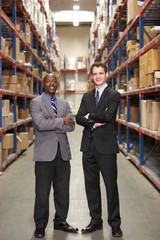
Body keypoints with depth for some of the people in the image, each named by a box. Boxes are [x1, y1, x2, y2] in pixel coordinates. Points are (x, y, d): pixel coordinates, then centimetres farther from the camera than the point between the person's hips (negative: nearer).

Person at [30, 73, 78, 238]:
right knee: (42, 192, 2)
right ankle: (40, 225, 16)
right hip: (45, 153, -4)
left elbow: (71, 126, 2)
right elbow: (40, 124, -17)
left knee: (62, 190, 11)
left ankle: (60, 221, 26)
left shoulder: (64, 104, 14)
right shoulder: (35, 103, 0)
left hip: (63, 152, 5)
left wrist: (52, 123, -10)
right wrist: (61, 121, -10)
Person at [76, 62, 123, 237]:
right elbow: (79, 118, 3)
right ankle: (95, 221, 26)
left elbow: (107, 115, -18)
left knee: (111, 186, 2)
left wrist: (89, 116, -5)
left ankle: (115, 224, 16)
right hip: (89, 146, 5)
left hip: (106, 146, -5)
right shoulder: (87, 96, 14)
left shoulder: (113, 95, -2)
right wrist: (94, 123, -13)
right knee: (91, 185, 12)